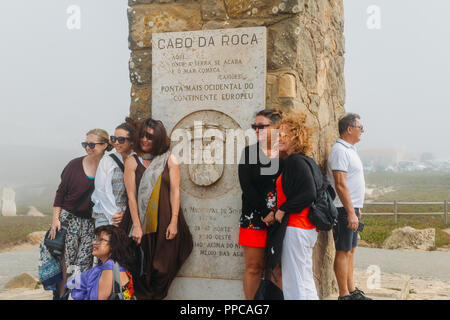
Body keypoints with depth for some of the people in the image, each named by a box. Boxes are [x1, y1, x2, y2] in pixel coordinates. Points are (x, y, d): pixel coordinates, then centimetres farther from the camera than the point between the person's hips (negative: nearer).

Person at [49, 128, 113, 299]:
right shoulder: (75, 165, -1)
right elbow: (61, 192, 3)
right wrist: (55, 219, -3)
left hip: (92, 223, 0)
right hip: (69, 218, 0)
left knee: (84, 265, -1)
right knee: (65, 263, -2)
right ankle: (59, 295, 8)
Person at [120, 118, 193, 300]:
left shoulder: (170, 160, 5)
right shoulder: (132, 162, 3)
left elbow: (175, 191, 1)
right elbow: (131, 195, -2)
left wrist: (173, 222, -7)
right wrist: (136, 226, -10)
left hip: (164, 222, 0)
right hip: (141, 221, 0)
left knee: (162, 269, 3)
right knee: (141, 268, 3)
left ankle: (157, 296, 19)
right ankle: (142, 296, 17)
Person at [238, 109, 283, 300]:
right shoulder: (249, 153, 6)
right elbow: (247, 187, -3)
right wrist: (264, 214, -11)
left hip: (281, 218, 0)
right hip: (254, 218, 0)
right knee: (254, 267, 2)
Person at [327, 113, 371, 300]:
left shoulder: (349, 149, 16)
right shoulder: (340, 151, -15)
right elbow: (340, 185, -22)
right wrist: (351, 213, -24)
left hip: (351, 207, 10)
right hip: (344, 208, -10)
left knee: (350, 250, 13)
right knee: (343, 251, -5)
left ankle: (352, 291, 20)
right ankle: (344, 295, 0)